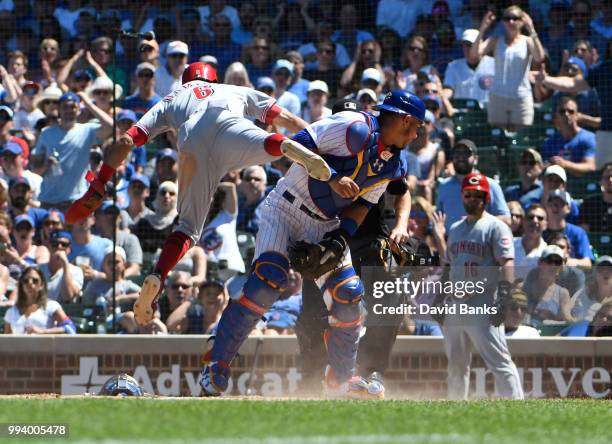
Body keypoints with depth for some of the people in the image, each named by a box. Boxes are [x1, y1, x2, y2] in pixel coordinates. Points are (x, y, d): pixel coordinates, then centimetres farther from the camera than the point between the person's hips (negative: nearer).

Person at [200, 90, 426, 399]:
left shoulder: (395, 164, 6)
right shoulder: (357, 128, -19)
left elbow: (363, 202, 7)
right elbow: (300, 144, -23)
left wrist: (341, 237, -10)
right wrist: (332, 178, -32)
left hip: (325, 226, 8)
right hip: (285, 211, -7)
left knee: (349, 294, -1)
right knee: (266, 282, -24)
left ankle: (340, 380, 17)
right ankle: (217, 364, -16)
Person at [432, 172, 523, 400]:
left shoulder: (496, 227, -4)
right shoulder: (456, 228, 19)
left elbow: (507, 263, -12)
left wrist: (504, 298, -21)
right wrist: (439, 238, 21)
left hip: (483, 307, -7)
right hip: (455, 306, 7)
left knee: (498, 360, -15)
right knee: (456, 364, 12)